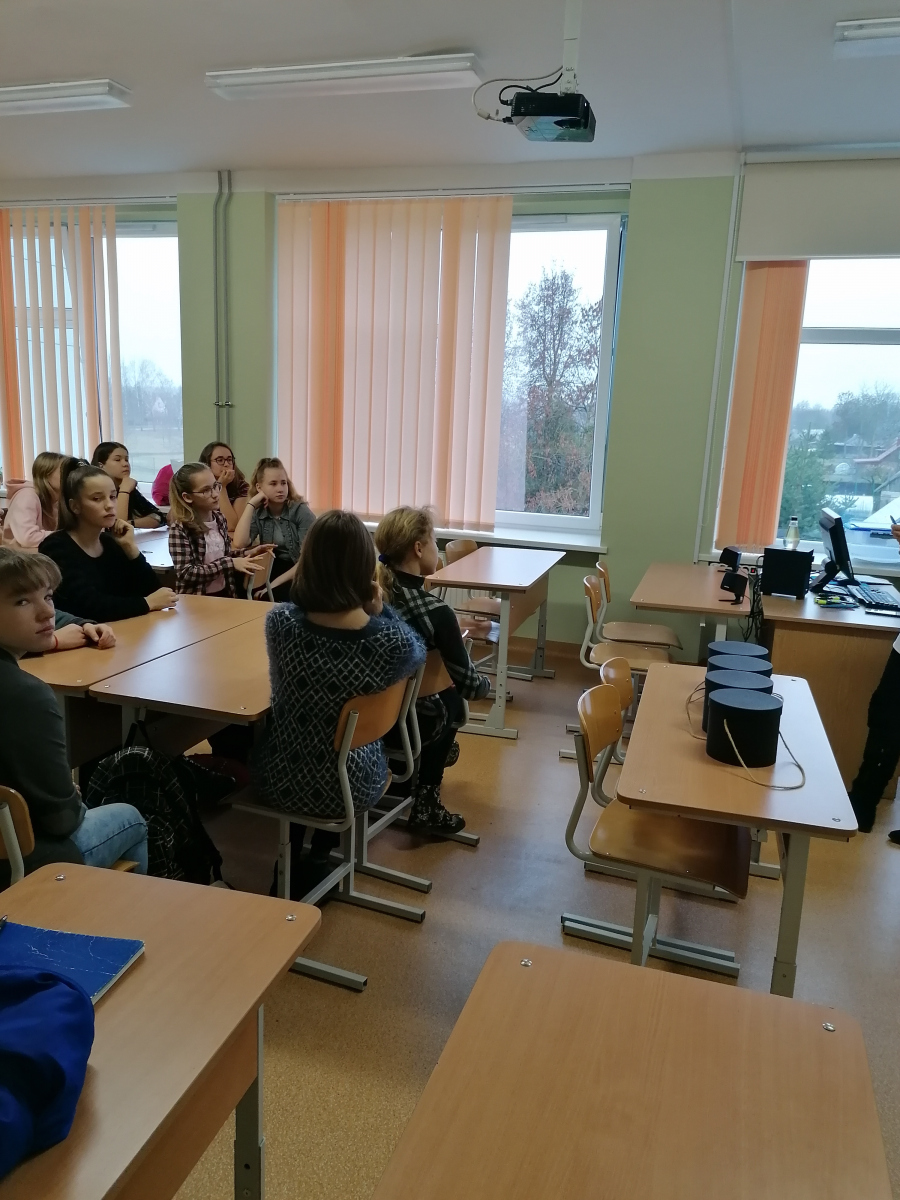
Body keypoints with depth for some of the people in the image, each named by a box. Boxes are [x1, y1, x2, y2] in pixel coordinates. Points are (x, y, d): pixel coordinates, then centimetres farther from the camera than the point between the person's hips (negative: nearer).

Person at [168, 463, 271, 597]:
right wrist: (230, 563, -21)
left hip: (225, 593, 6)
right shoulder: (179, 528, -13)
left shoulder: (219, 518, 4)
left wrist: (246, 555, -1)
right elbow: (185, 574, -19)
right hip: (197, 600, -6)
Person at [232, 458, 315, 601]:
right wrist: (251, 504, -13)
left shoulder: (301, 511, -8)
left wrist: (277, 582, -21)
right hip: (272, 571, 4)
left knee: (274, 594, -31)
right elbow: (239, 543, -15)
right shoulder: (258, 513, 4)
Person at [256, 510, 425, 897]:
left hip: (281, 781, 1)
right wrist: (380, 610, -5)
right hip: (350, 788, -1)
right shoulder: (394, 640, -24)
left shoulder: (280, 621, -20)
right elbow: (418, 651, 2)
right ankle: (316, 861, 39)